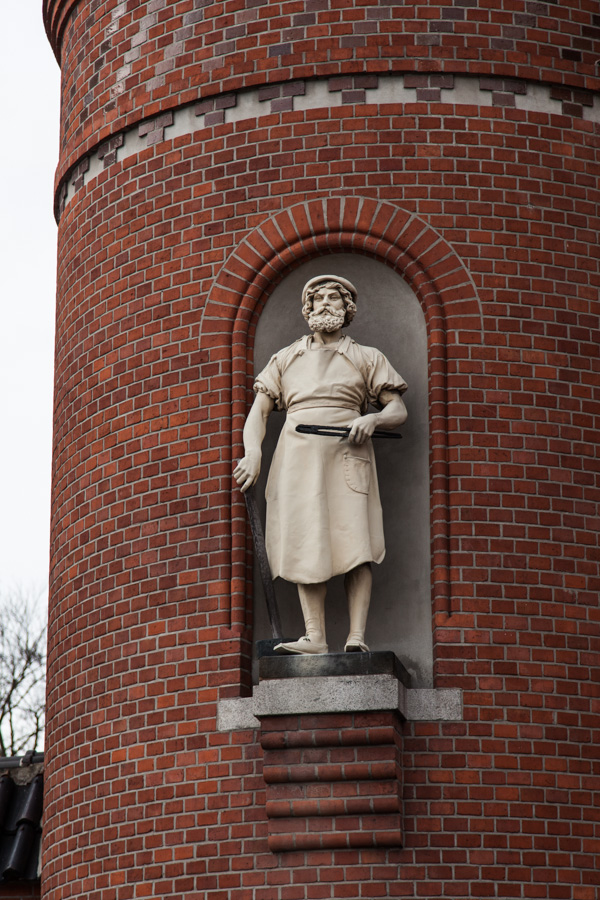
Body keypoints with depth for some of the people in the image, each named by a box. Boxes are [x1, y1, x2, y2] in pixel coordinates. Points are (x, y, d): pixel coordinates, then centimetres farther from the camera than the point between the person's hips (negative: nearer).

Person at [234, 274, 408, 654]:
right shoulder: (285, 359, 20)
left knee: (355, 541, -15)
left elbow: (399, 411, 11)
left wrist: (373, 418, -12)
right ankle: (315, 637, -11)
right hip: (298, 456, 2)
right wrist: (253, 453, -7)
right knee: (306, 544, -8)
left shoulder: (366, 359, 15)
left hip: (346, 454, -2)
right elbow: (259, 411, 12)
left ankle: (357, 637, -20)